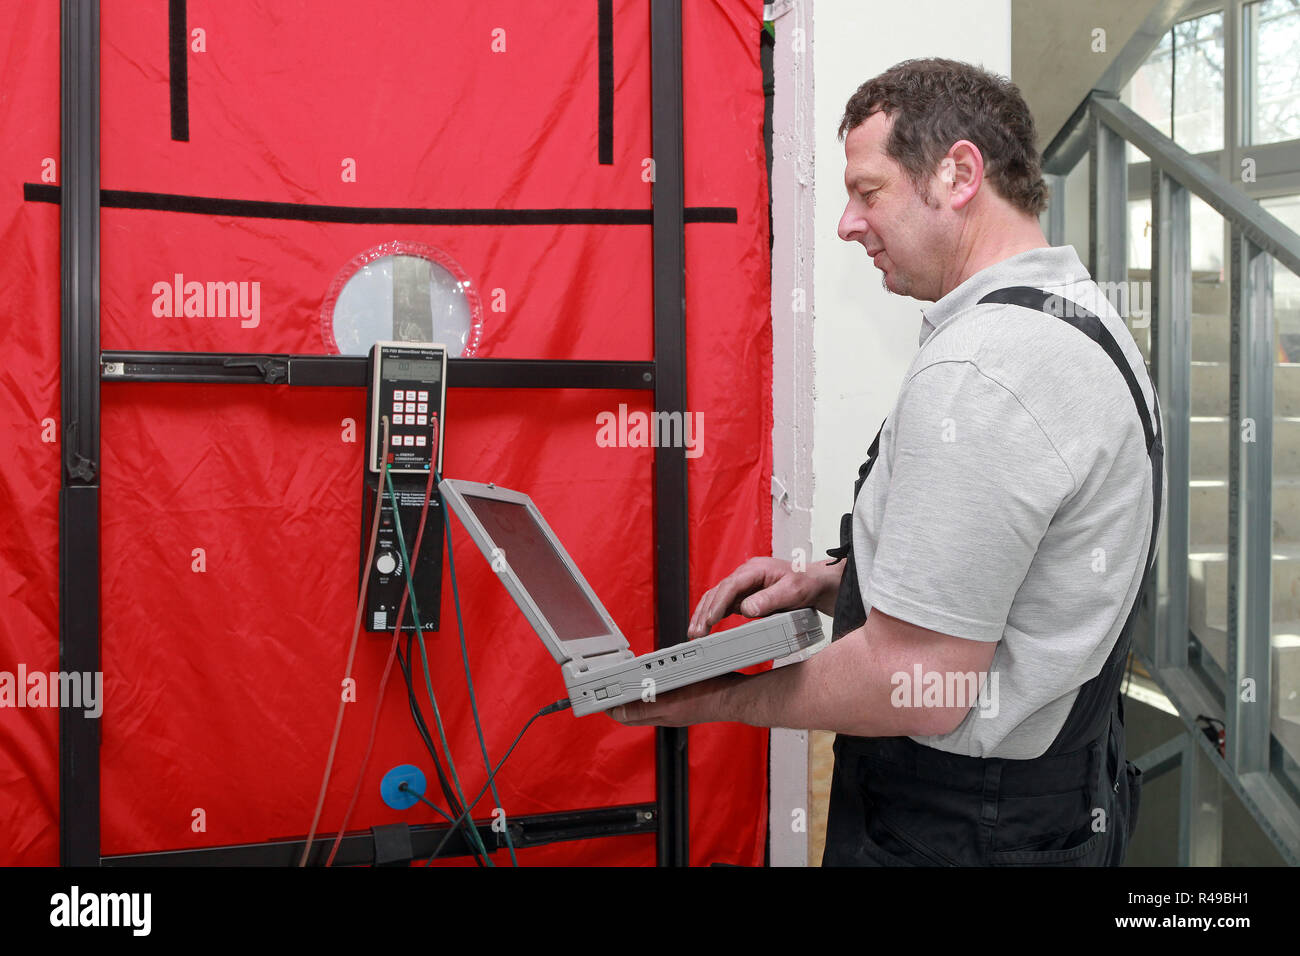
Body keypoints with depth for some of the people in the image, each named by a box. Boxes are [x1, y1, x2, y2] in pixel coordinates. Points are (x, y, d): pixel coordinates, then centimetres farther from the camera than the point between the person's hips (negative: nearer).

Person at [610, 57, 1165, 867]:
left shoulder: (978, 372, -27)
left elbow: (915, 686, -27)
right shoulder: (1085, 319, 7)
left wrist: (723, 699, -13)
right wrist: (828, 583, 5)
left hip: (962, 833, -9)